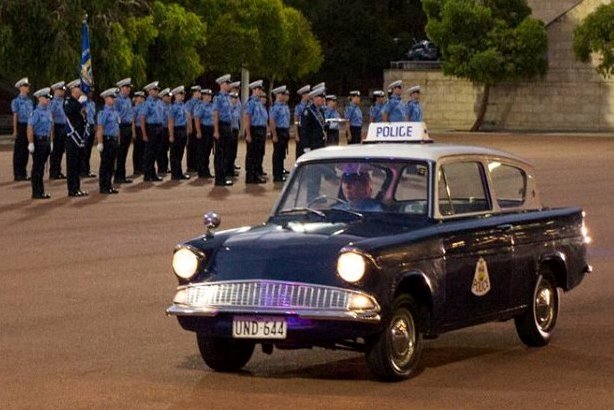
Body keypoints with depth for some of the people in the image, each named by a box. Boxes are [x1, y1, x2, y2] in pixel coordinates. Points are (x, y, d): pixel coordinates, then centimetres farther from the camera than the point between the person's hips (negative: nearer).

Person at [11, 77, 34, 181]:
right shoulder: (16, 101, -5)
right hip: (21, 126, -6)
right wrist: (15, 131, -12)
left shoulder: (30, 101, 12)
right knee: (19, 150, -1)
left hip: (29, 126, 6)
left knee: (26, 150, 8)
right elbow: (15, 116, -8)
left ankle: (23, 173, 15)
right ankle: (18, 174, 2)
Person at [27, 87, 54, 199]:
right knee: (37, 168, -3)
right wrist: (31, 143, -22)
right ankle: (36, 193, 1)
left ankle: (41, 191, 17)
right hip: (38, 141, -8)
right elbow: (30, 128, -18)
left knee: (42, 168, 12)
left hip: (46, 141, 8)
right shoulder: (36, 112, -13)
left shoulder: (48, 111, 12)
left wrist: (50, 141, 15)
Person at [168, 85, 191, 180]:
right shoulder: (174, 107, -12)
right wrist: (171, 136, -18)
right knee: (175, 154, 0)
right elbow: (171, 122, -15)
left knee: (180, 154, 12)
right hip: (176, 131, -7)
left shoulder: (183, 106, 12)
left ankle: (179, 174, 17)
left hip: (183, 132, 7)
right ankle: (175, 174, 4)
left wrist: (188, 130, 13)